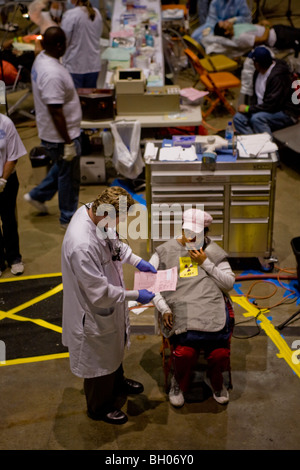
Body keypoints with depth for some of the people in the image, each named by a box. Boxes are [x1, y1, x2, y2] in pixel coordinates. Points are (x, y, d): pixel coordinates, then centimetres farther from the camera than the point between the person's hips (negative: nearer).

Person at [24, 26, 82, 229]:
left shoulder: (42, 59, 1)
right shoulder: (52, 74, -31)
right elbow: (56, 113, -29)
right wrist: (68, 143, -24)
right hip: (60, 136, -10)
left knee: (63, 167, 29)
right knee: (69, 176, 7)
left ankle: (38, 195, 41)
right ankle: (68, 219, 24)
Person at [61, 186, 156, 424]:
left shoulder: (92, 211, -14)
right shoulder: (82, 246, -41)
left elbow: (113, 241, 9)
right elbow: (100, 294, -32)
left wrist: (137, 261, 1)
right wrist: (135, 295, -22)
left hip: (111, 305, 9)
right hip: (94, 311, -9)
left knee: (115, 348, 33)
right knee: (99, 359, 17)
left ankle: (117, 382, 61)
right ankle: (100, 407, 44)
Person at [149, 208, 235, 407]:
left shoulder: (213, 251, 11)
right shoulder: (166, 251, 9)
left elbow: (229, 284, 5)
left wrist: (205, 263, -5)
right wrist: (164, 309, -5)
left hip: (212, 308, 1)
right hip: (181, 312, -1)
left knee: (220, 353, -21)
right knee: (184, 352, -26)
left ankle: (217, 383, 16)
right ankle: (179, 385, 9)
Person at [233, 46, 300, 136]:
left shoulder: (278, 77, -25)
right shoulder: (258, 72, 3)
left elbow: (271, 105, -26)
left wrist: (248, 108, -20)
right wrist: (251, 107, -1)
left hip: (286, 114, -9)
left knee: (256, 118, -35)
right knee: (238, 118, -11)